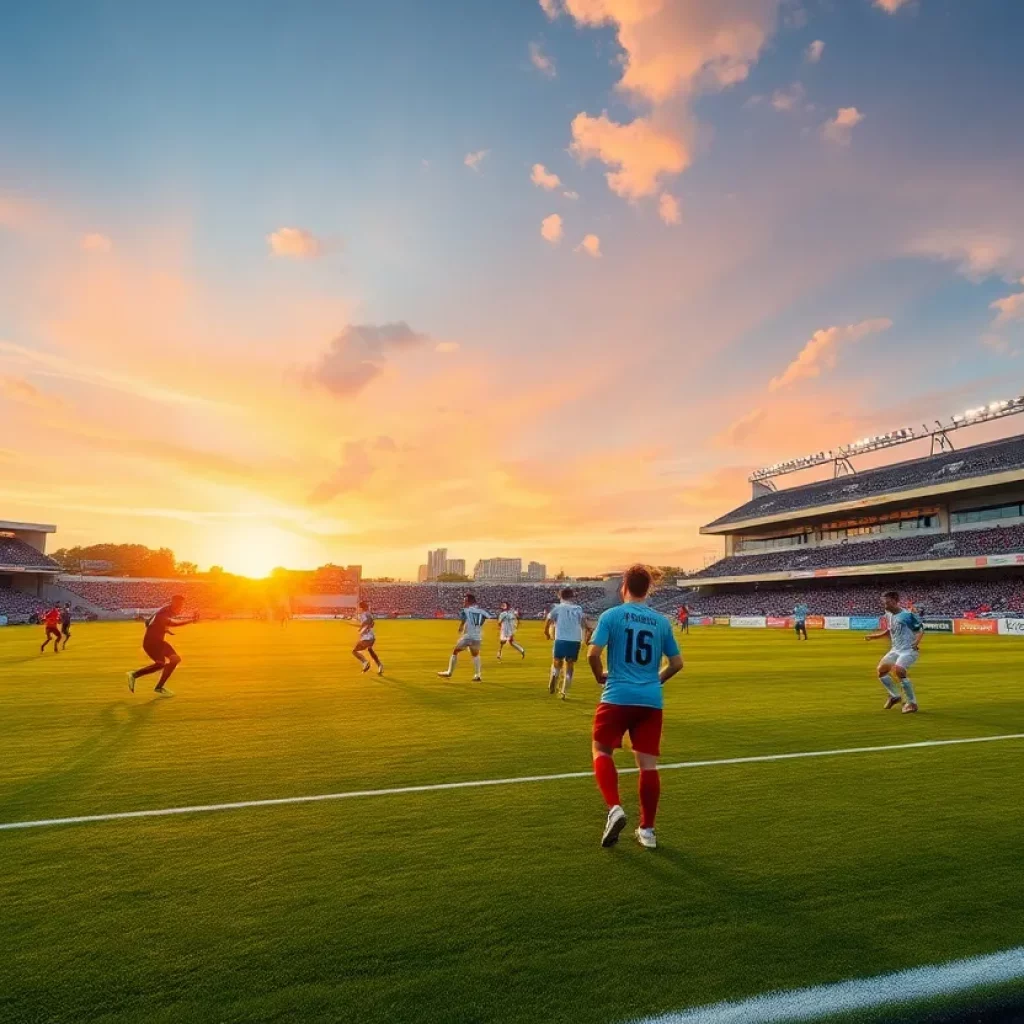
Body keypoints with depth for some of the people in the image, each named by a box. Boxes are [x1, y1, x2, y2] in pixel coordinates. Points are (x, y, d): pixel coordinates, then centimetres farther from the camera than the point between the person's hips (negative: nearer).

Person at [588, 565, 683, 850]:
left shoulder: (611, 615, -4)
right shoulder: (661, 621, 7)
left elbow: (593, 654, -12)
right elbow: (677, 663, 11)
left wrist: (601, 676, 7)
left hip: (618, 697, -3)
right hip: (651, 700, 3)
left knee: (602, 751, 14)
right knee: (648, 763, 8)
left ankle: (614, 808, -4)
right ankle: (647, 829, 16)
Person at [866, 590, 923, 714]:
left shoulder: (907, 615, -18)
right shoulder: (888, 615, 6)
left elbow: (921, 629, -14)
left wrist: (916, 642, -30)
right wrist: (873, 637, 14)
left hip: (909, 650, -8)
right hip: (895, 650, 8)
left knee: (898, 671, -26)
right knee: (881, 669, 4)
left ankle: (912, 703, -8)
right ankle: (895, 696, 24)